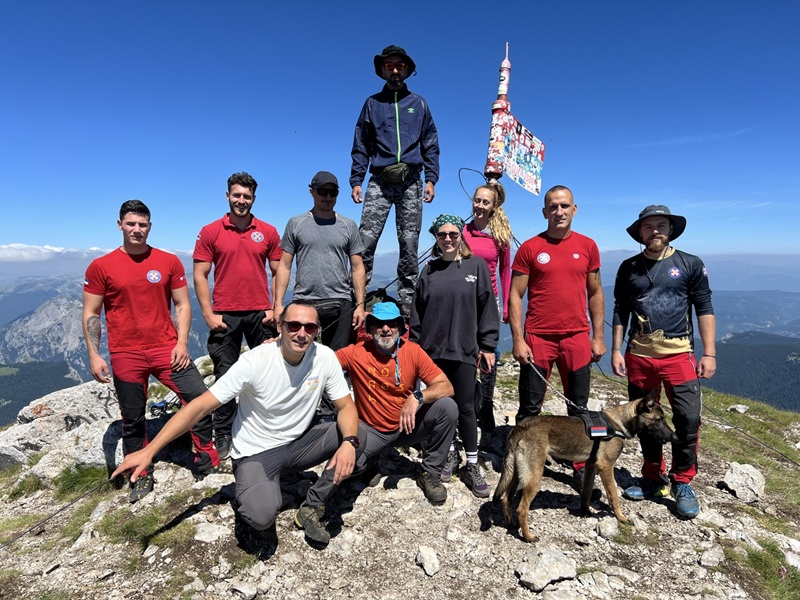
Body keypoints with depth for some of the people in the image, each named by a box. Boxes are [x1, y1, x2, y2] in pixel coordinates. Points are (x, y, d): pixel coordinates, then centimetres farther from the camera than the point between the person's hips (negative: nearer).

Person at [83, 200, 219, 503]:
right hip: (126, 355, 0)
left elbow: (182, 305, 4)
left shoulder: (169, 261, 2)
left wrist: (182, 343, -6)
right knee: (132, 419, 10)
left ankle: (206, 460, 13)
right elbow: (91, 314, 3)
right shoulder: (101, 267, 1)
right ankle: (141, 476, 29)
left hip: (167, 349, 1)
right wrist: (94, 355, -4)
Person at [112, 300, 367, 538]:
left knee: (357, 435, -18)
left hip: (299, 443, 4)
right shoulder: (255, 361, -23)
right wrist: (148, 451, -26)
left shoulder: (325, 357, -13)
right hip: (256, 452, -4)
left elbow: (346, 406, -8)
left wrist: (349, 442, -30)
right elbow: (201, 406, -21)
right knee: (262, 516, -30)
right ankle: (251, 494, 9)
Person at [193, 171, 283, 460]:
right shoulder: (210, 232, 2)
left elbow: (278, 272, 8)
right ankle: (223, 435, 20)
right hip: (225, 315, -1)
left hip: (260, 314, 1)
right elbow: (200, 276, 0)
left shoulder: (268, 232, 5)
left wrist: (276, 308, 0)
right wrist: (209, 314, -6)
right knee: (225, 377, 7)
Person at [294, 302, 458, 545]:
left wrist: (417, 397, -33)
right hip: (372, 431, -2)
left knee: (447, 407, -21)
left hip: (408, 426, 3)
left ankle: (430, 473, 1)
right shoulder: (355, 354, -14)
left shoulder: (413, 351, -12)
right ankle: (311, 507, -5)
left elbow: (446, 387, -15)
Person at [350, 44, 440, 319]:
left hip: (410, 182, 1)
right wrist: (356, 180, 1)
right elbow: (360, 147, 12)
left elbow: (430, 146, 13)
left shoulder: (418, 103, 16)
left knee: (409, 244, -2)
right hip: (380, 181, 0)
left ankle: (406, 300, 3)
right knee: (366, 240, -12)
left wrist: (431, 179, 0)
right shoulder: (372, 103, 15)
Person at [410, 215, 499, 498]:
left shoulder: (477, 266, 0)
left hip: (464, 350, -2)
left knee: (465, 408, 2)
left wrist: (488, 345, -3)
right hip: (433, 350, 3)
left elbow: (487, 307, 0)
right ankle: (450, 455, 29)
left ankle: (472, 465, 17)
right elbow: (417, 312, 9)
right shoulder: (429, 270, 7)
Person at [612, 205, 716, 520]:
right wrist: (616, 350, 4)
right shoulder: (629, 268, 7)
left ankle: (682, 483, 13)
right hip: (639, 355, 2)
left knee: (688, 418, -8)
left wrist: (709, 353, -4)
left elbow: (704, 309, 2)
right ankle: (653, 479, 26)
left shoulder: (690, 264, 2)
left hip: (679, 354, -2)